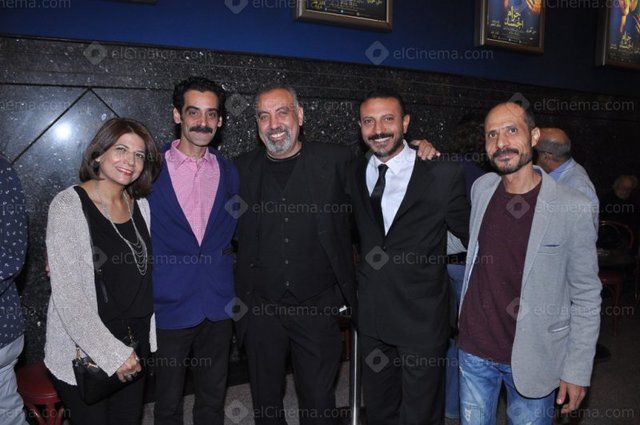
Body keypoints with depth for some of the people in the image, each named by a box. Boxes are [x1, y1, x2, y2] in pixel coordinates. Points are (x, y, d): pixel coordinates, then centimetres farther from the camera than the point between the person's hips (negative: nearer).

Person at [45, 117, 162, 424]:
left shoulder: (140, 206, 3)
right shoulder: (69, 205, -14)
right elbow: (67, 295, -18)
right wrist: (112, 353, -18)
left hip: (134, 347, 5)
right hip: (83, 353, -5)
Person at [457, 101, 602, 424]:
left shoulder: (572, 208, -14)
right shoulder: (481, 188, -1)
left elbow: (586, 296, -9)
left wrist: (577, 370, -9)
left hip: (530, 360, -3)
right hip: (474, 349, 4)